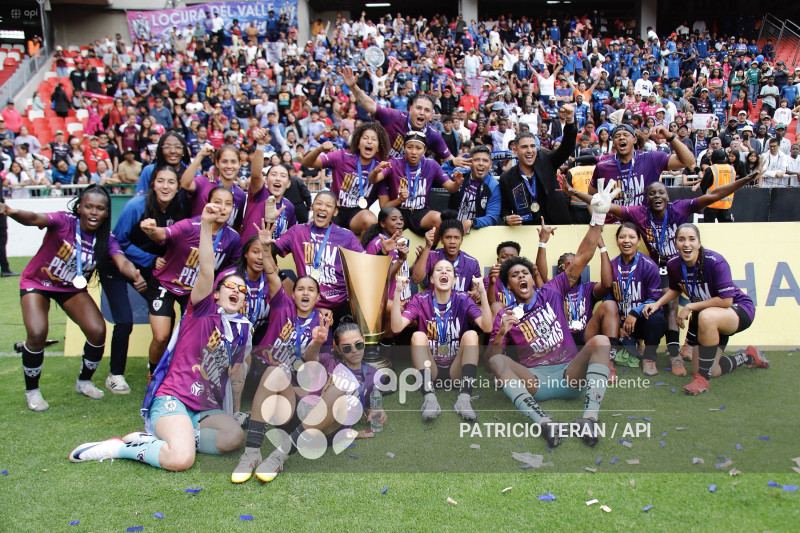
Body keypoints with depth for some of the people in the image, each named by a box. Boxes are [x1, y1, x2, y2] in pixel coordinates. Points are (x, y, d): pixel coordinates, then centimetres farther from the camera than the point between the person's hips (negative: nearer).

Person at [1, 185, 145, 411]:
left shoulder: (106, 239, -15)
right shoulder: (64, 221, -25)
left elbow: (122, 262, -31)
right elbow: (35, 219, -44)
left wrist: (135, 275, -55)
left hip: (72, 288, 4)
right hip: (37, 283, -3)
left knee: (98, 331, -10)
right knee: (37, 334, -22)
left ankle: (84, 382, 17)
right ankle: (32, 391, 4)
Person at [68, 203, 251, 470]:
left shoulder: (243, 328, 15)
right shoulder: (202, 310, 0)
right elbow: (205, 272, -18)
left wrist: (234, 412, 23)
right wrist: (206, 225, -33)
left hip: (207, 408, 7)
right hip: (172, 398, -6)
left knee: (234, 437, -27)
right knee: (181, 460, -31)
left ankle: (153, 438, -10)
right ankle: (115, 447, -6)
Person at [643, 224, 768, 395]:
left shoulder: (715, 262, -27)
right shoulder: (673, 265, -10)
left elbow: (726, 301, -28)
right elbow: (675, 289, 12)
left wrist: (690, 307, -24)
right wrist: (657, 303, -5)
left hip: (739, 310, -7)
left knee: (706, 317, -42)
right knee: (710, 371, 6)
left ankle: (702, 379, -26)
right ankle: (748, 357, 36)